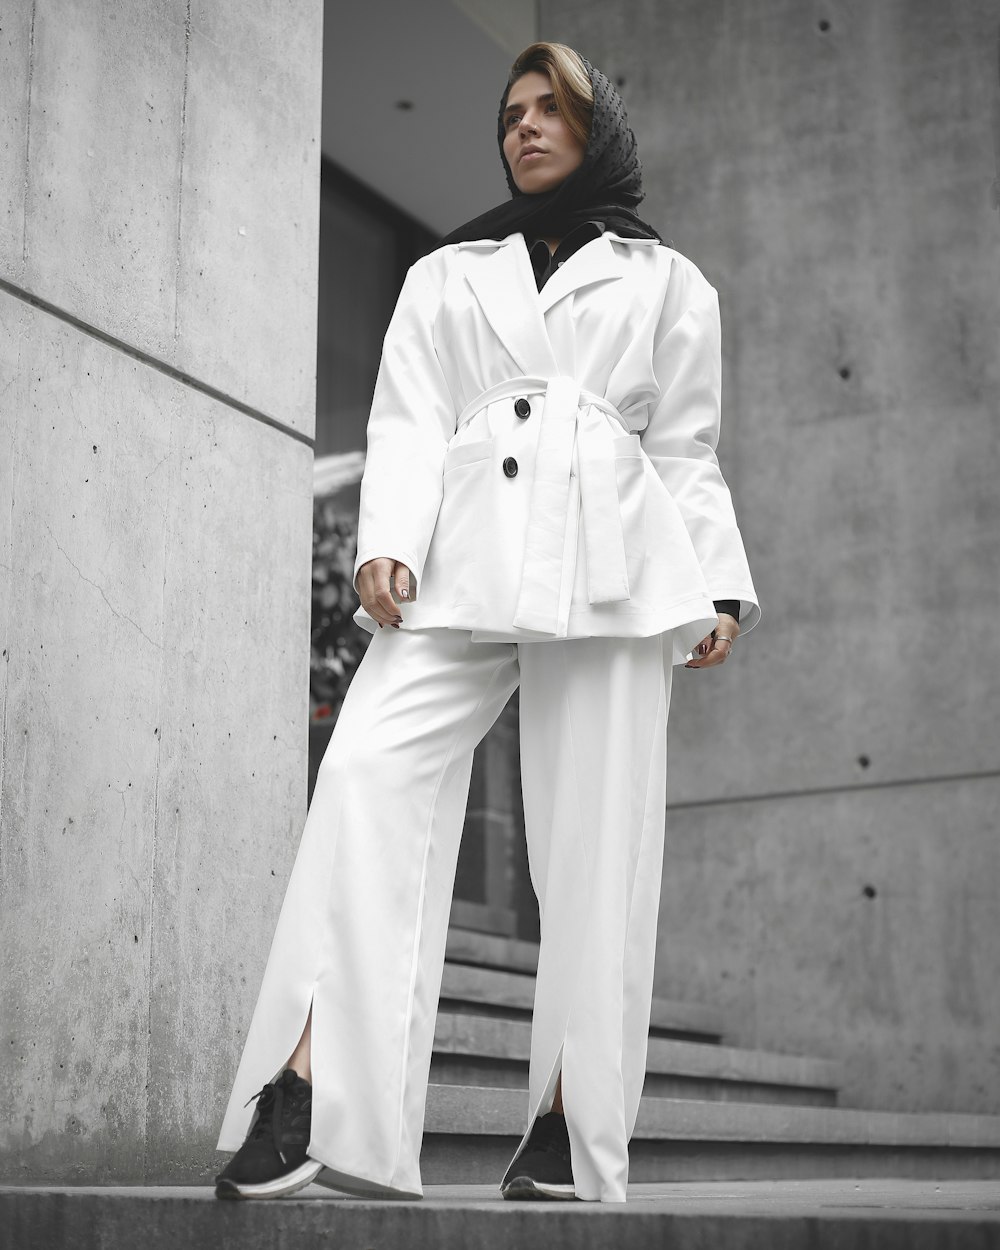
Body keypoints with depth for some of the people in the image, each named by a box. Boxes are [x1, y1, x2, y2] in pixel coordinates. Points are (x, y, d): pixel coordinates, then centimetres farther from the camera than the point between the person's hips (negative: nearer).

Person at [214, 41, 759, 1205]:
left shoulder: (667, 282, 22)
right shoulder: (444, 276, 24)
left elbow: (686, 452, 16)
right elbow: (408, 425, 11)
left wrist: (720, 587, 4)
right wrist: (385, 545, -6)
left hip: (610, 567, 0)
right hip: (462, 562, 1)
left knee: (592, 835, -7)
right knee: (367, 772, -21)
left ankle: (568, 1125, -5)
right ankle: (305, 1093, -27)